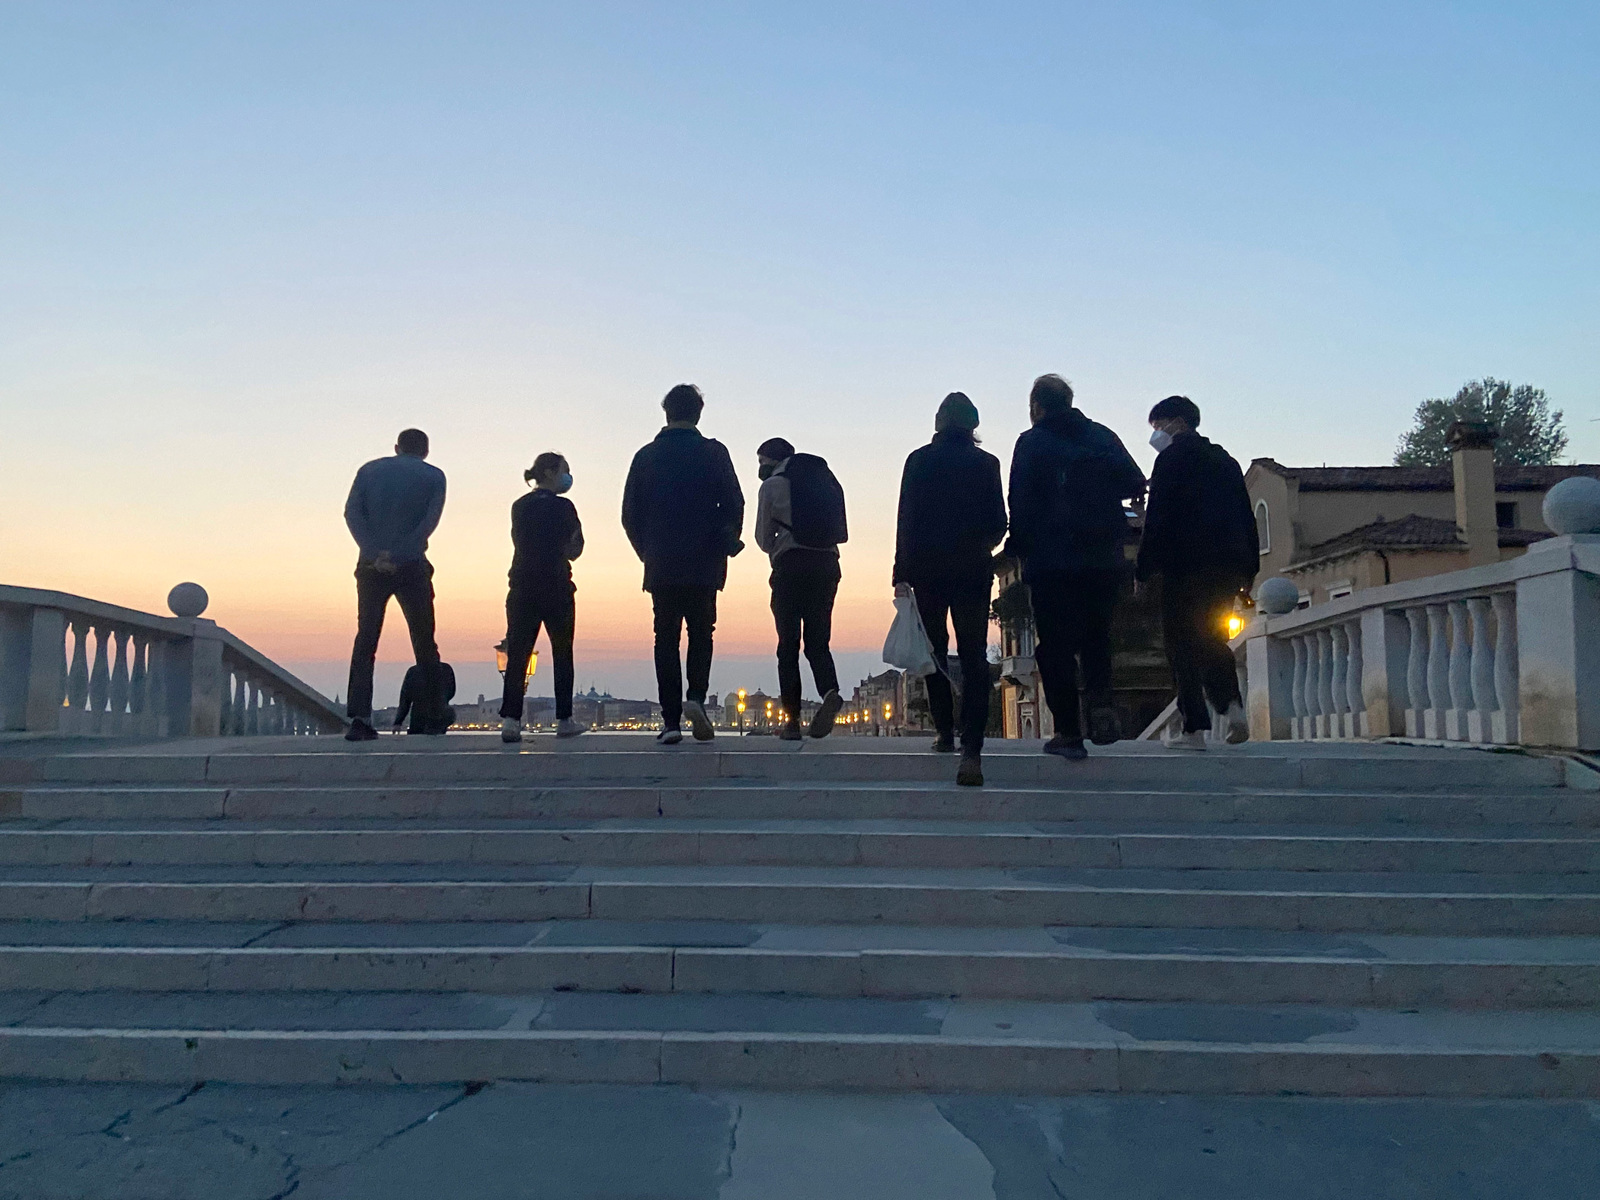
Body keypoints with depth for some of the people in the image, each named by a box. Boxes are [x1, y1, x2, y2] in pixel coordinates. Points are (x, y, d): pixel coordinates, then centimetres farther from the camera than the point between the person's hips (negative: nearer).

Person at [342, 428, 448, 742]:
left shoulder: (370, 470, 11)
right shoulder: (433, 476, 7)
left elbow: (352, 512, -3)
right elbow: (430, 521, -8)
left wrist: (376, 553, -11)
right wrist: (398, 554, -13)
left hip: (371, 566, 1)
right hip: (412, 567, -1)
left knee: (365, 642, 3)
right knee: (424, 643, 8)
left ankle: (359, 719, -7)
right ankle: (432, 718, 11)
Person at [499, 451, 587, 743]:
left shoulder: (519, 506, 10)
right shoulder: (562, 507, -5)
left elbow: (521, 543, 15)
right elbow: (573, 551, -3)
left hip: (522, 589, 4)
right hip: (556, 589, -4)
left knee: (517, 653, 1)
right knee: (562, 653, 9)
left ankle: (510, 719, -9)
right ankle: (564, 720, 12)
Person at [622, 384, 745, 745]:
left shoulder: (646, 456, 6)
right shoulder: (713, 452, 0)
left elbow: (629, 513, 6)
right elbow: (733, 503, -5)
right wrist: (727, 543, 10)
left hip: (661, 566, 1)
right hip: (703, 565, -1)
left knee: (666, 638, 6)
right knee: (701, 634, 12)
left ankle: (671, 720, 1)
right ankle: (696, 697, -11)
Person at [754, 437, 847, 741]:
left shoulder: (772, 485, 5)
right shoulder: (826, 479, 19)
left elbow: (763, 538, 8)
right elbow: (842, 533, 17)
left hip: (791, 567, -4)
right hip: (827, 564, 4)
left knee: (788, 644, 1)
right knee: (818, 641, 8)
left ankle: (792, 718, -2)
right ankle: (830, 691, -20)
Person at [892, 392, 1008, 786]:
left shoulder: (919, 460, 1)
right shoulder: (986, 463, 2)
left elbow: (906, 519, -4)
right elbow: (999, 522, 3)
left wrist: (901, 573, -2)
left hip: (927, 568, 0)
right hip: (974, 569, 0)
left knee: (934, 651, 16)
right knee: (974, 657, -3)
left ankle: (945, 731, 20)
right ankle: (971, 748, -12)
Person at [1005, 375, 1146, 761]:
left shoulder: (1031, 442, -2)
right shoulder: (1102, 436, 9)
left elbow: (1021, 503, -9)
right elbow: (1136, 484, 5)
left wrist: (1017, 548, 0)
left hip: (1052, 559, -4)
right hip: (1104, 559, 4)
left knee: (1056, 645, 2)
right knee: (1097, 636, 18)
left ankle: (1069, 731, 1)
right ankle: (1100, 701, -4)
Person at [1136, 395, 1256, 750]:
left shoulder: (1171, 458, -2)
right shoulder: (1225, 460, 19)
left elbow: (1158, 518, -10)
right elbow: (1247, 517, 16)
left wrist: (1144, 569, -7)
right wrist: (1248, 570, 17)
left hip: (1185, 564, -7)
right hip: (1227, 566, 7)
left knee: (1183, 644, -1)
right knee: (1212, 640, 16)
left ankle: (1194, 727, -4)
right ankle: (1231, 704, -4)